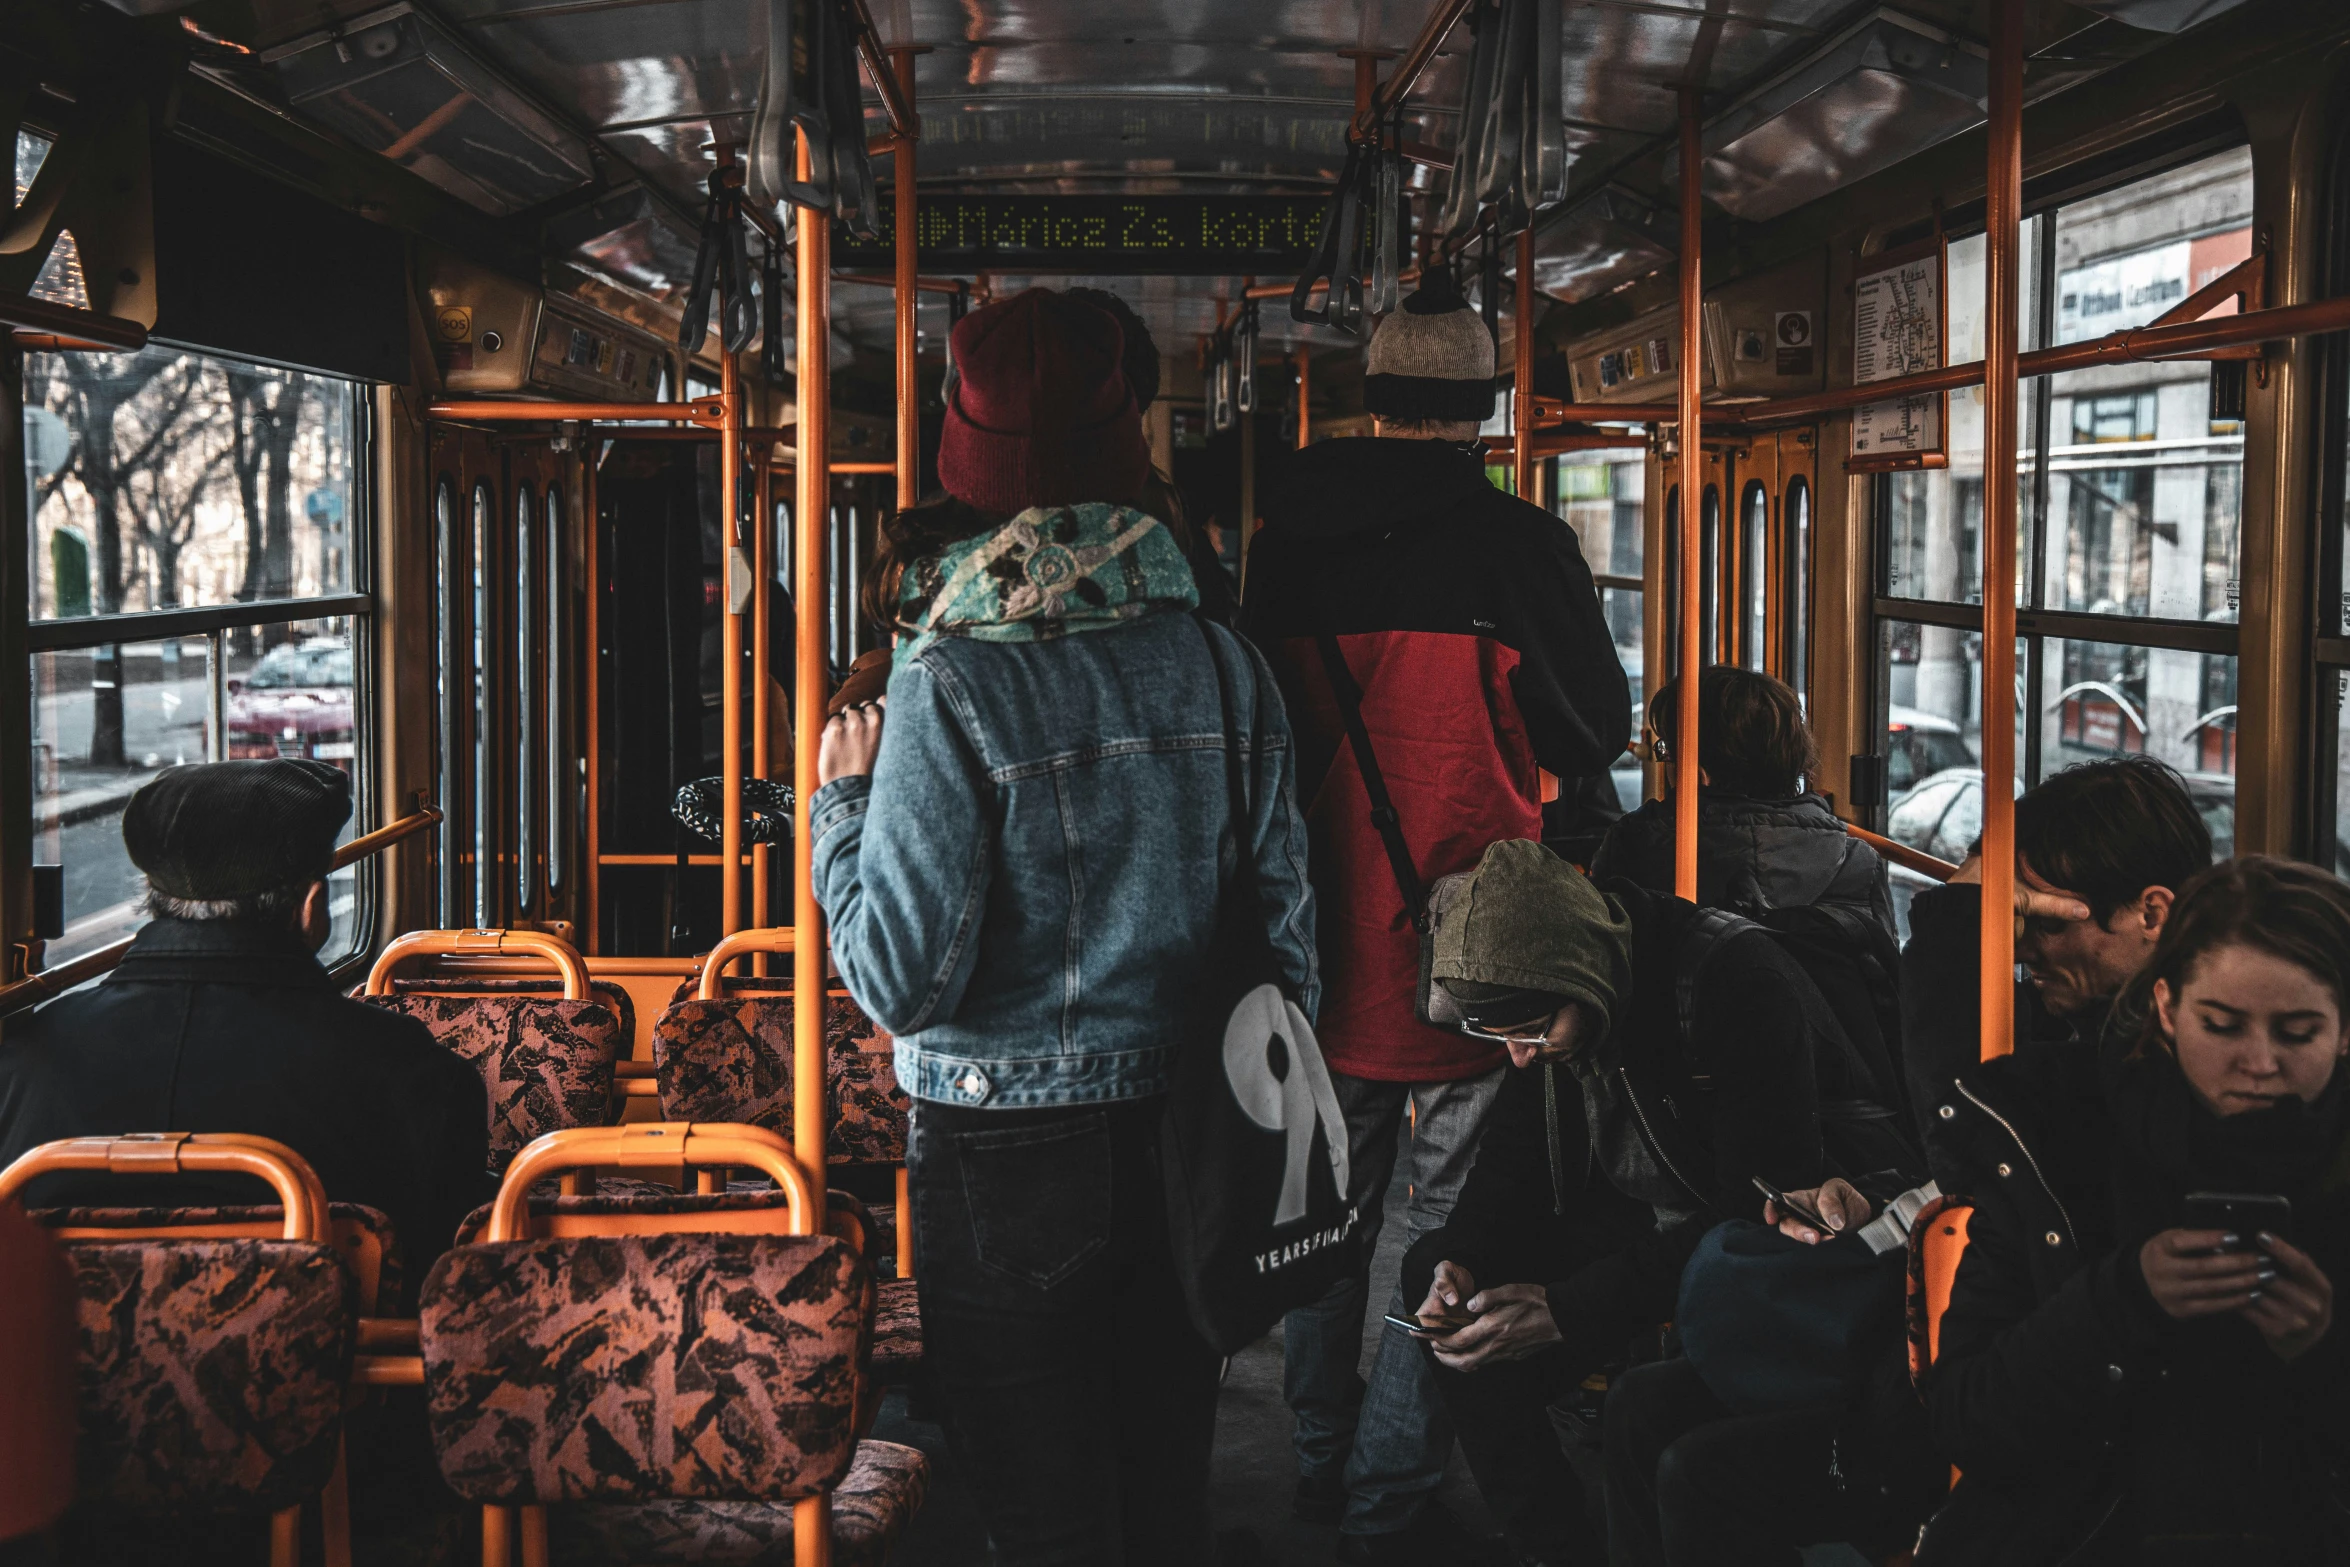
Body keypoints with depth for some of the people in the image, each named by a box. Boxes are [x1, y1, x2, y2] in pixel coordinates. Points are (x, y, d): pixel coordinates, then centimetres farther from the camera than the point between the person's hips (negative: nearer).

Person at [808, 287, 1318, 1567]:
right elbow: (1286, 921, 3)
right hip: (1186, 1137, 5)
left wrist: (841, 804, 0)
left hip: (1007, 1163, -4)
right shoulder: (1221, 660, -2)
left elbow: (902, 979, -16)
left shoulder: (951, 686, -15)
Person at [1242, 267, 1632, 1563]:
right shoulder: (1519, 544, -11)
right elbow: (1598, 734, 0)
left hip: (1322, 930, 4)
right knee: (1455, 1215, 5)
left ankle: (1322, 1462, 32)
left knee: (1330, 1200, 18)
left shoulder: (1286, 540, -1)